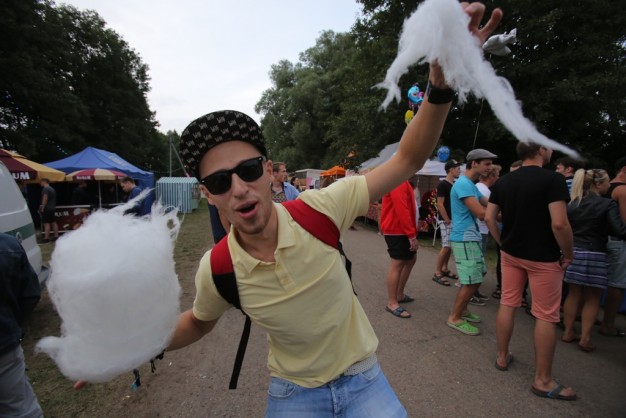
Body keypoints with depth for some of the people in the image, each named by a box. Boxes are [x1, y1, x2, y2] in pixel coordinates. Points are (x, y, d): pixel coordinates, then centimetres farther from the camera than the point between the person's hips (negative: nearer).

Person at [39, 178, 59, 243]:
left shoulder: (45, 189, -11)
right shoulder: (52, 189, 18)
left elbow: (45, 198, -19)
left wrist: (42, 207, -18)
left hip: (46, 208, -9)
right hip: (52, 208, 9)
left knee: (46, 223, -10)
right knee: (54, 222, 11)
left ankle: (46, 238, -11)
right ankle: (56, 236, 14)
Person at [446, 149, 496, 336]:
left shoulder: (471, 185, 16)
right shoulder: (463, 184, -17)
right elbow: (481, 213, -22)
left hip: (471, 238, 11)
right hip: (464, 239, -11)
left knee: (478, 276, 19)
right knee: (472, 281, -5)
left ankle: (462, 309, 33)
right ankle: (454, 318, 9)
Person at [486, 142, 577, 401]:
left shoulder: (503, 181, 3)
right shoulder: (553, 179, -14)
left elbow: (489, 218, 3)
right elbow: (559, 224, -21)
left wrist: (503, 243, 12)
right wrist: (568, 254, -7)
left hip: (511, 253, 6)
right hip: (543, 257, -5)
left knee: (507, 305, 15)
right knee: (546, 316, 5)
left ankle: (502, 357, 29)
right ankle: (542, 380, 17)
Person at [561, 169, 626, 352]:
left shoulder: (573, 204, 5)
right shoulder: (608, 204, -9)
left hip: (573, 252, 4)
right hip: (594, 255, -4)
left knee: (573, 294, 14)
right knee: (592, 299, 8)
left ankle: (568, 332, 20)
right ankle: (585, 338, 12)